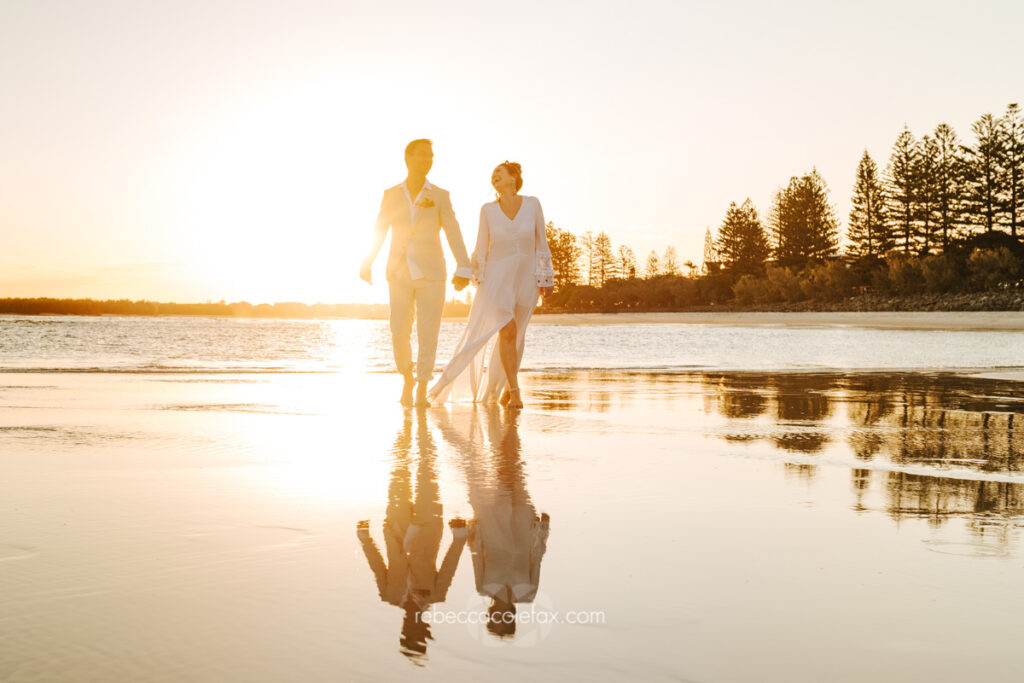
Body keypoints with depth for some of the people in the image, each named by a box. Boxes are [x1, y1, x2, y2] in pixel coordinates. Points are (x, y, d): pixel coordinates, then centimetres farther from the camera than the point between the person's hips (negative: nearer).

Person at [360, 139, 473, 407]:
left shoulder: (440, 196, 3)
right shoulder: (391, 195, 7)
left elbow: (453, 233, -6)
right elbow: (378, 234, 5)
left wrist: (464, 269, -18)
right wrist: (366, 265, -8)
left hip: (431, 273, -1)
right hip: (400, 273, 1)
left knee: (428, 334, -6)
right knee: (399, 334, -4)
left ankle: (422, 390, 6)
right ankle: (408, 377, 22)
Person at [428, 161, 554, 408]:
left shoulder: (532, 204, 0)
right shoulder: (488, 210, 0)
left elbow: (541, 242, 3)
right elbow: (481, 249, 4)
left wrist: (545, 279, 0)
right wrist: (479, 281, -1)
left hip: (526, 277, 2)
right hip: (497, 276, -1)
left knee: (515, 335, 9)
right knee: (507, 331, -18)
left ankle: (504, 388, 25)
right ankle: (514, 392, -15)